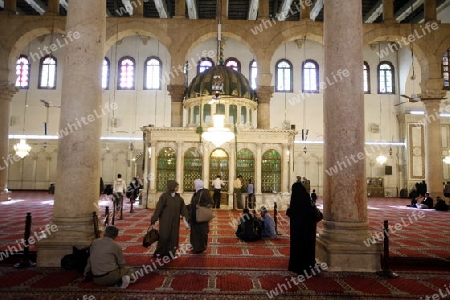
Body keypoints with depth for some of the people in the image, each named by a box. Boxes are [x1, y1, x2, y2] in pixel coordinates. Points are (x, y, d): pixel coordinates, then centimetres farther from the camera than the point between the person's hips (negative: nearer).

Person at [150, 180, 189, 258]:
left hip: (175, 221, 5)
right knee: (164, 236, 0)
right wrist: (153, 220, -13)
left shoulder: (178, 197, 4)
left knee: (173, 236, 6)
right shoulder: (164, 196, -12)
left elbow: (183, 208, 4)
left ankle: (170, 252, 17)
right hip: (165, 221, -5)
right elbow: (158, 208, -13)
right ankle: (159, 252, 18)